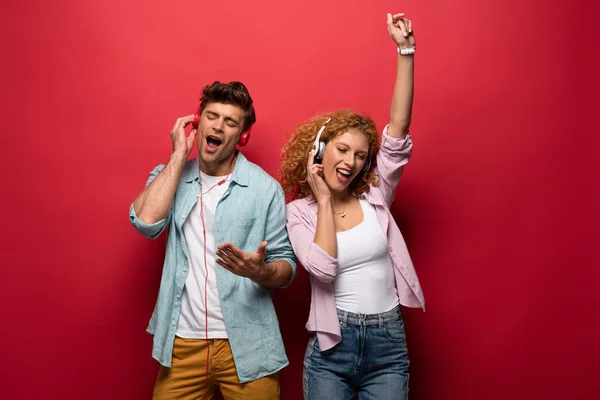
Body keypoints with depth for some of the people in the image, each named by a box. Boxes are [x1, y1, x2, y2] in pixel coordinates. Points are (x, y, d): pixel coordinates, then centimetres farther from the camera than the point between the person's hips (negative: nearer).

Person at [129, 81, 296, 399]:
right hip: (181, 343, 2)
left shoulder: (265, 188, -5)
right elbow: (146, 221, -16)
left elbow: (286, 267, -2)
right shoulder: (170, 177, 4)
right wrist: (179, 155, -10)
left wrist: (260, 271, -25)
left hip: (246, 346, -2)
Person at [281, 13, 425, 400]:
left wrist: (406, 51, -14)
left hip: (388, 342, 2)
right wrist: (324, 200, -13)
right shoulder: (300, 212, -4)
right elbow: (323, 268, -20)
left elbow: (398, 132, -10)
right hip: (331, 345, -1)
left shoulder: (375, 196, 1)